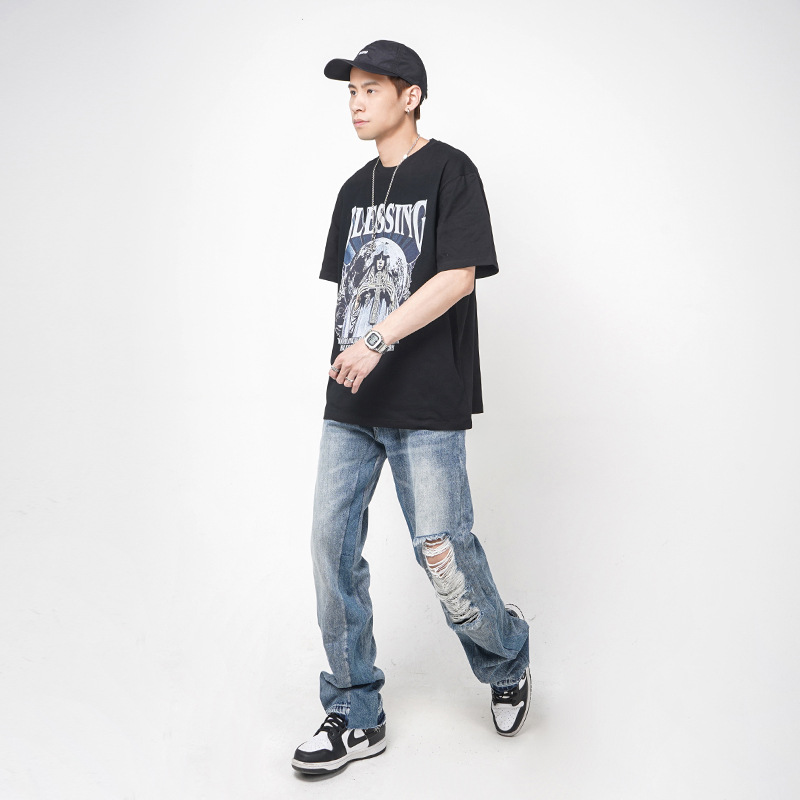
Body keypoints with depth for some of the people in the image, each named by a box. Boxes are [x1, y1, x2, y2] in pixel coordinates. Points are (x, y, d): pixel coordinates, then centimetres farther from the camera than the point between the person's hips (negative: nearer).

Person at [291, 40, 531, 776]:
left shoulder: (449, 171, -3)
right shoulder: (355, 190, 17)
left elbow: (459, 275, -14)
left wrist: (380, 339, -21)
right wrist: (346, 362, 15)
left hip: (425, 407, -6)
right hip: (351, 406, 7)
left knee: (442, 551, -4)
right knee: (332, 547, 2)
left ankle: (508, 664, 27)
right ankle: (357, 716, 15)